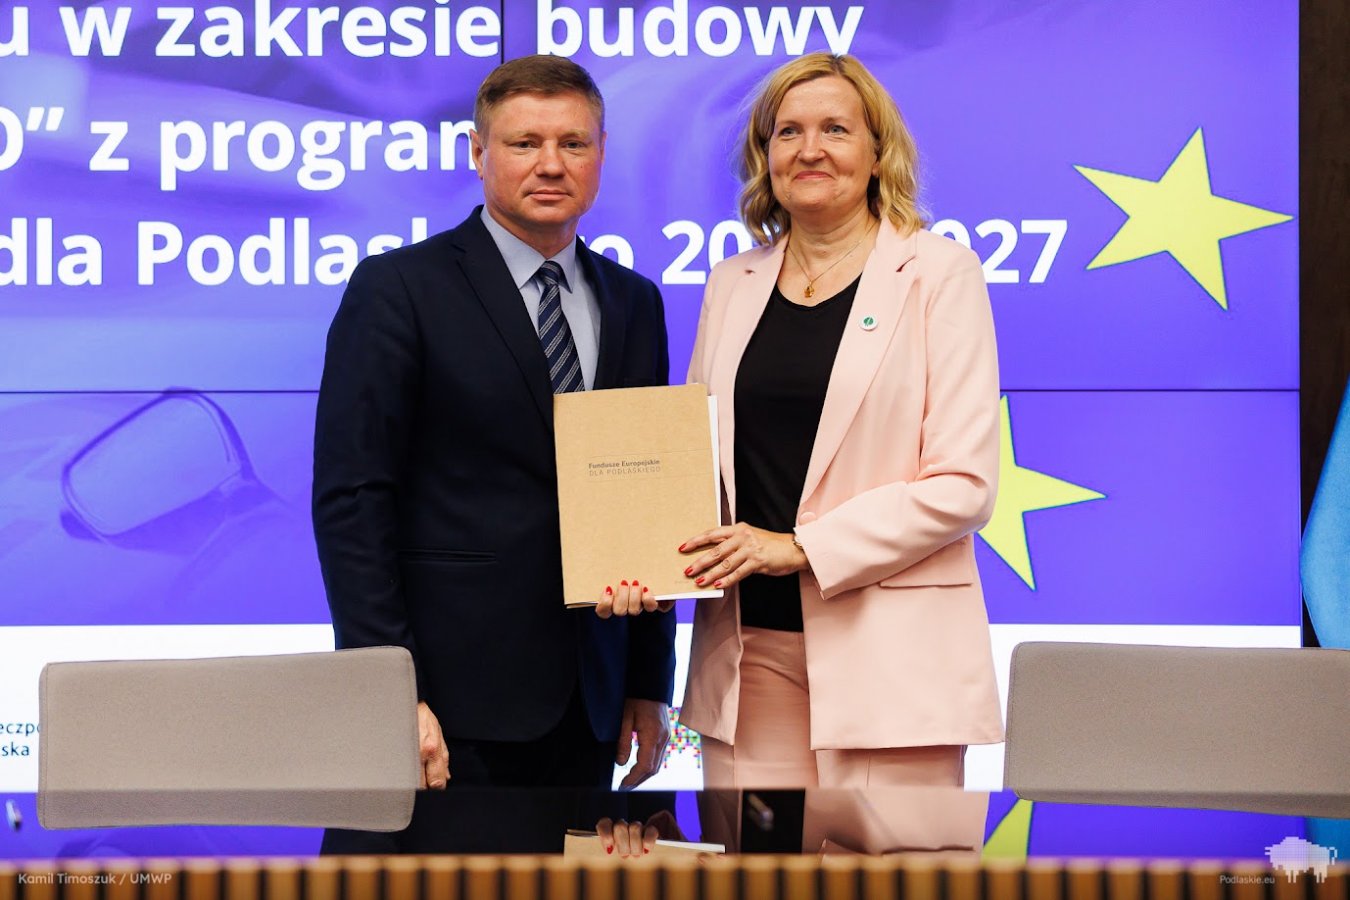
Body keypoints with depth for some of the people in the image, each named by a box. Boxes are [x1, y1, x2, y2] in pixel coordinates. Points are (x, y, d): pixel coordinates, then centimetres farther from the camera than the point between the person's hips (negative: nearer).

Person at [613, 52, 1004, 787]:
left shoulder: (937, 274, 1)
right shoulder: (731, 287, 15)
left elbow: (964, 483, -7)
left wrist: (798, 548, -13)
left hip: (888, 654, -4)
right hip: (749, 651, 4)